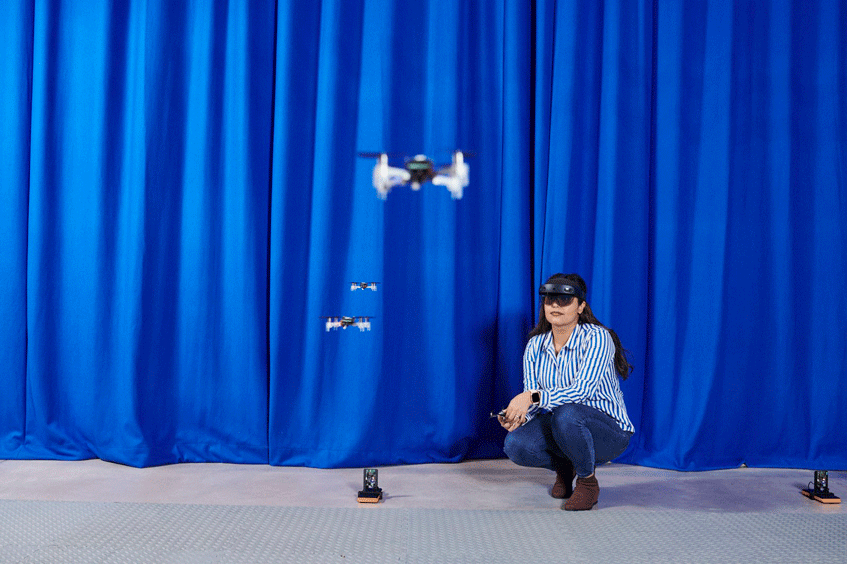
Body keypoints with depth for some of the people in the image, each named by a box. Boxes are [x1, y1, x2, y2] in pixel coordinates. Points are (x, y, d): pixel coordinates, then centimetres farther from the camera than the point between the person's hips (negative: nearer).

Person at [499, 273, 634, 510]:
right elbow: (531, 401, -1)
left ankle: (588, 480, -9)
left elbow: (581, 390, -29)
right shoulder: (535, 346, 0)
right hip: (560, 426, 5)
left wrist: (532, 396, -37)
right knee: (515, 444, -24)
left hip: (608, 430, -5)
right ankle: (564, 465, 10)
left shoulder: (596, 337, -17)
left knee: (566, 414, -38)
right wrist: (518, 416, -24)